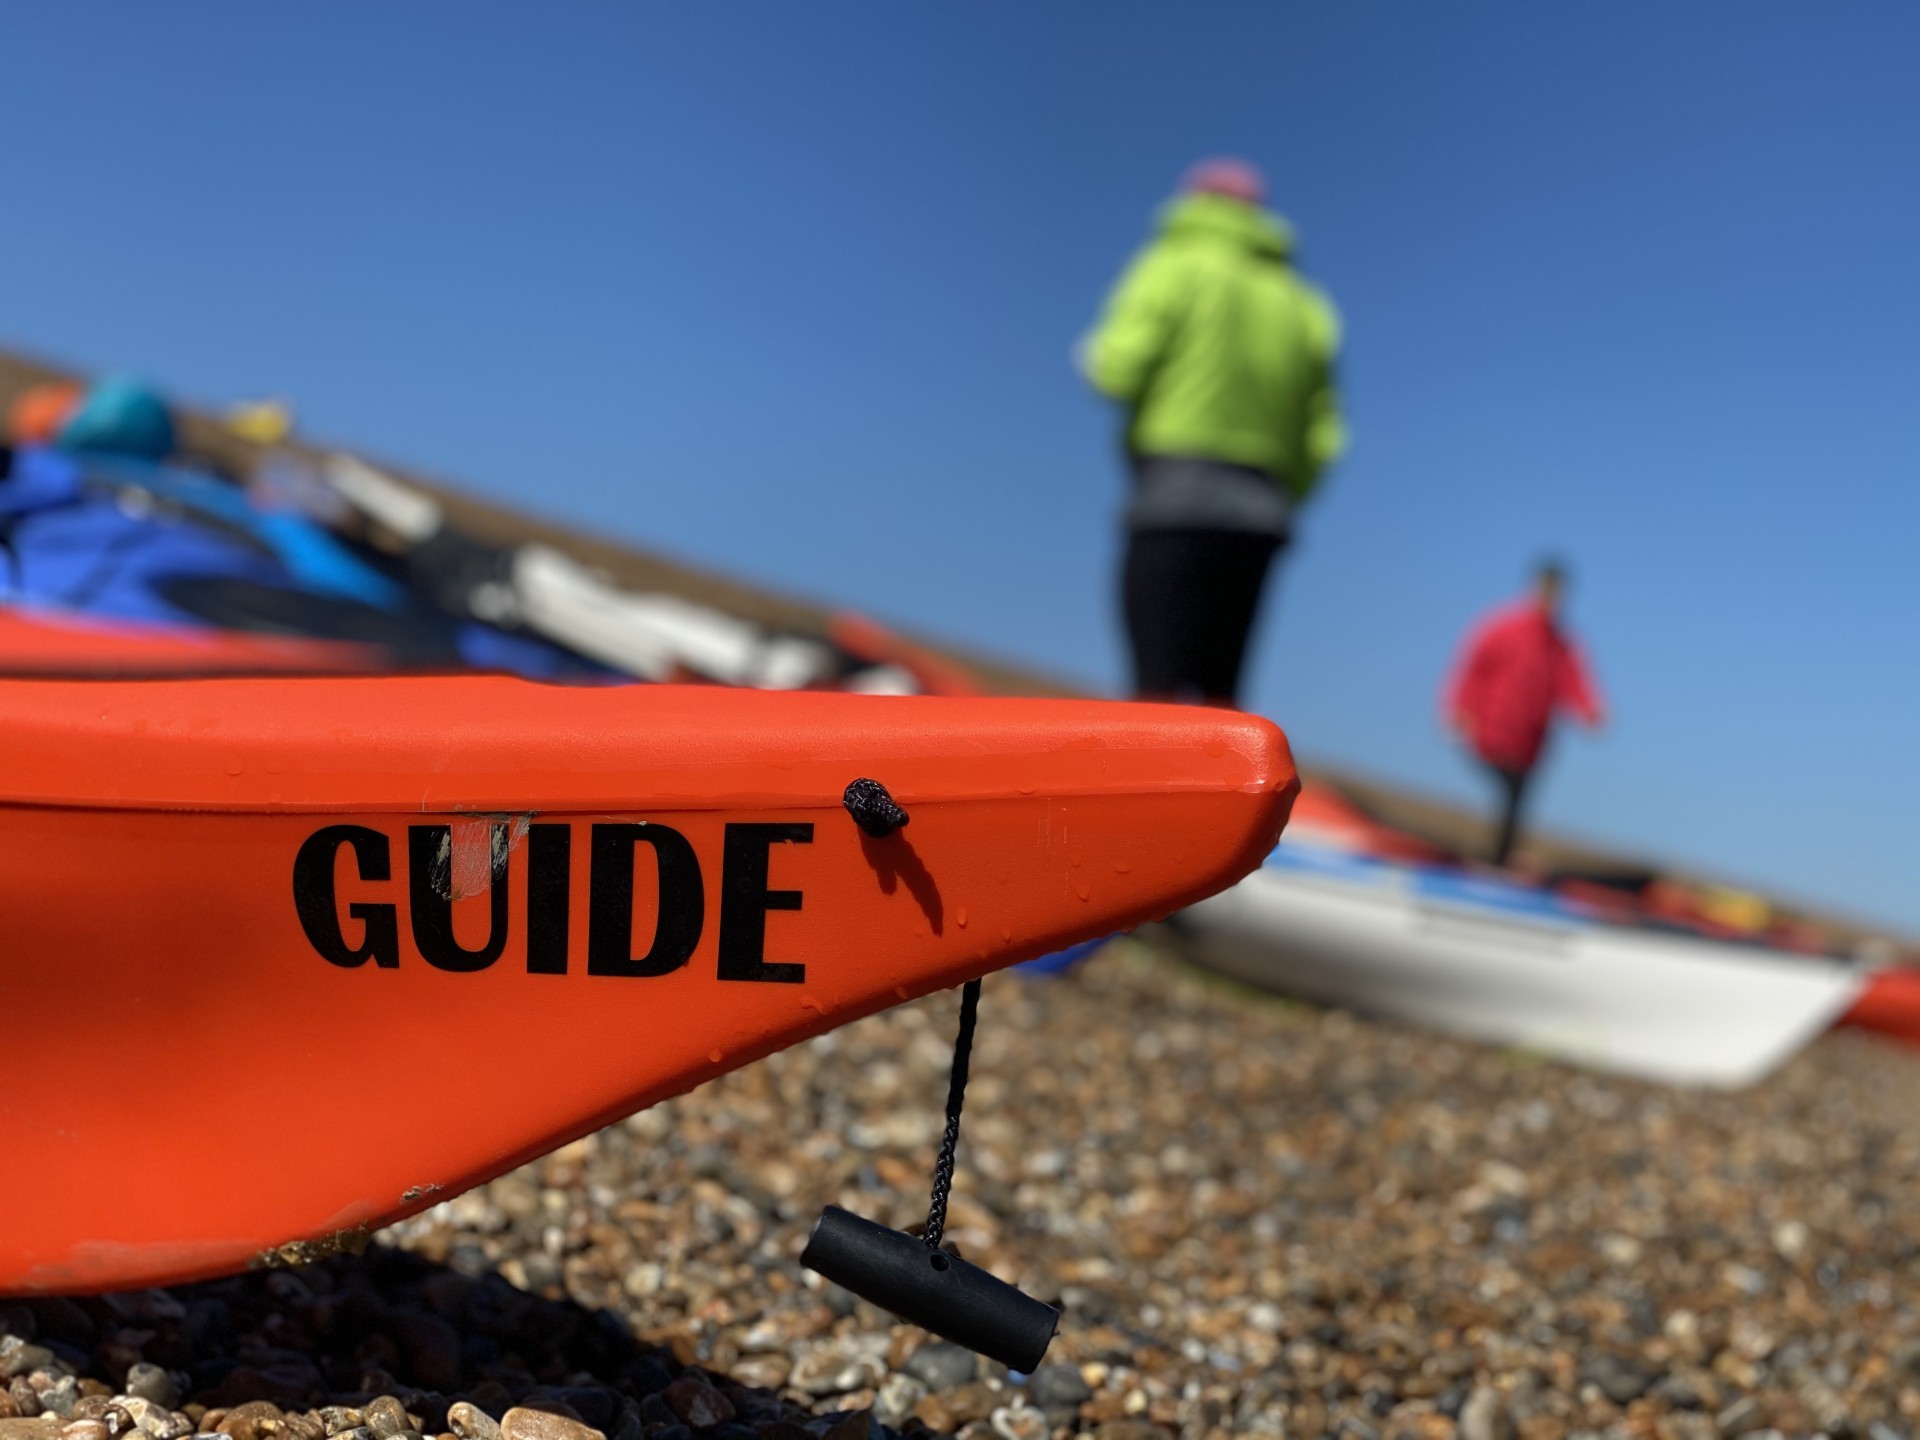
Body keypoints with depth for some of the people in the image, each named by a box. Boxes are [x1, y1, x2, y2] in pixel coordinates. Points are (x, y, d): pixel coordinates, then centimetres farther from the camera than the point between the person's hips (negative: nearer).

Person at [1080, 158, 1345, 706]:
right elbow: (1321, 440, 12)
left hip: (1176, 501, -6)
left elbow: (1119, 370, -7)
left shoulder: (1179, 266, 4)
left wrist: (1094, 353, 15)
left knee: (1159, 687, -13)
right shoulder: (1303, 306, 20)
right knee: (1219, 693, 8)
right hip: (1260, 520, 6)